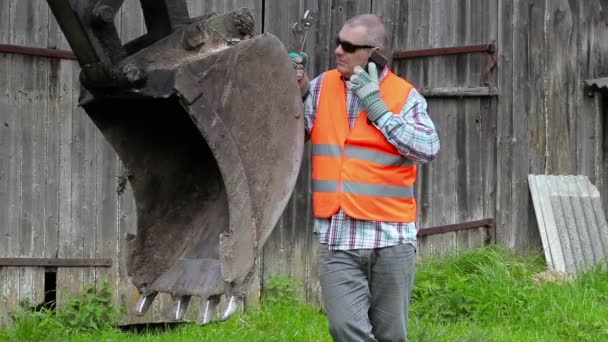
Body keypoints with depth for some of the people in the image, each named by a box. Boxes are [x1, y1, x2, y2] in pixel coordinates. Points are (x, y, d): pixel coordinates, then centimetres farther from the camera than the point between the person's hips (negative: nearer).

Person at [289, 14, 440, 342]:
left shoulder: (405, 96, 0)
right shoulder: (322, 87, 10)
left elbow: (428, 149, -14)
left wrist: (377, 108, -13)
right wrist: (297, 90, -5)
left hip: (391, 238, -1)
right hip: (337, 239, 2)